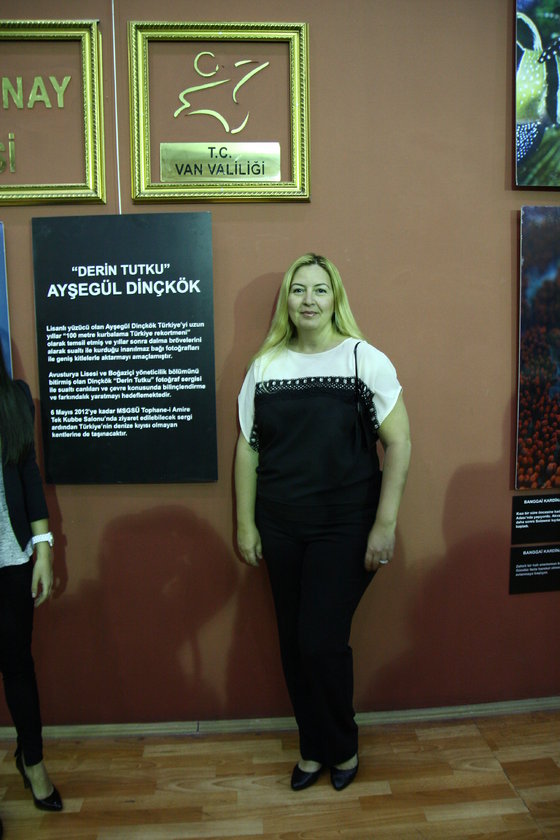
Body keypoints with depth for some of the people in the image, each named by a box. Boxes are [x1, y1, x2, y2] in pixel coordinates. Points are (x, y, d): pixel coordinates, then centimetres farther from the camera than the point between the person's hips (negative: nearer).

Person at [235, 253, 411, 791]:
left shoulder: (365, 359, -6)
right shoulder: (265, 366, 4)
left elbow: (399, 442, -7)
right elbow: (247, 448, 7)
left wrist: (385, 525, -11)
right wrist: (245, 525, 6)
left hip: (344, 527, -3)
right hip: (280, 529, 4)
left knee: (322, 642, -2)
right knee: (293, 644, 12)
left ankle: (343, 747, 28)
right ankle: (314, 748, 36)